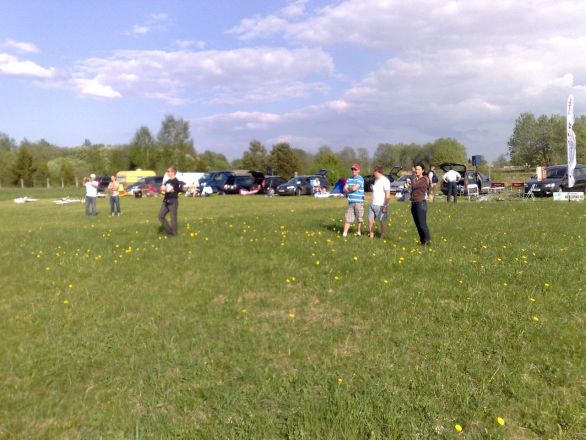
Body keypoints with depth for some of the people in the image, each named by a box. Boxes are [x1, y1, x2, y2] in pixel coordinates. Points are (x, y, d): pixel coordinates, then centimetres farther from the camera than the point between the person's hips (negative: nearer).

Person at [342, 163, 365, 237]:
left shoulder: (360, 179, -6)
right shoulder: (349, 179, 13)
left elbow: (354, 188, -16)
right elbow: (345, 189, 7)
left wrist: (348, 188, 2)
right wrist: (351, 189, -7)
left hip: (359, 202, -5)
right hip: (351, 202, 5)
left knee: (360, 218, 3)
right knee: (348, 218, 2)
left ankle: (359, 233, 13)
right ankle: (344, 233, 3)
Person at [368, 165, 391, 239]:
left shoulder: (385, 180, -12)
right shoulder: (376, 180, 16)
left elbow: (388, 195, -17)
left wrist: (385, 206, -21)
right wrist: (372, 188, 10)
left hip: (381, 205, -9)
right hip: (373, 204, 9)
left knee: (382, 221, -1)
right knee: (370, 220, 8)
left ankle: (382, 237, 6)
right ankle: (371, 236, 16)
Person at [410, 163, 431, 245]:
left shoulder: (424, 179, -9)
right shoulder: (416, 179, 13)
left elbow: (414, 186, -16)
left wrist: (413, 178, -3)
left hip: (421, 203, -8)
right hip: (413, 204, 8)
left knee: (422, 224, -9)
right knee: (418, 225, 10)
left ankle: (427, 241, -1)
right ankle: (422, 240, 18)